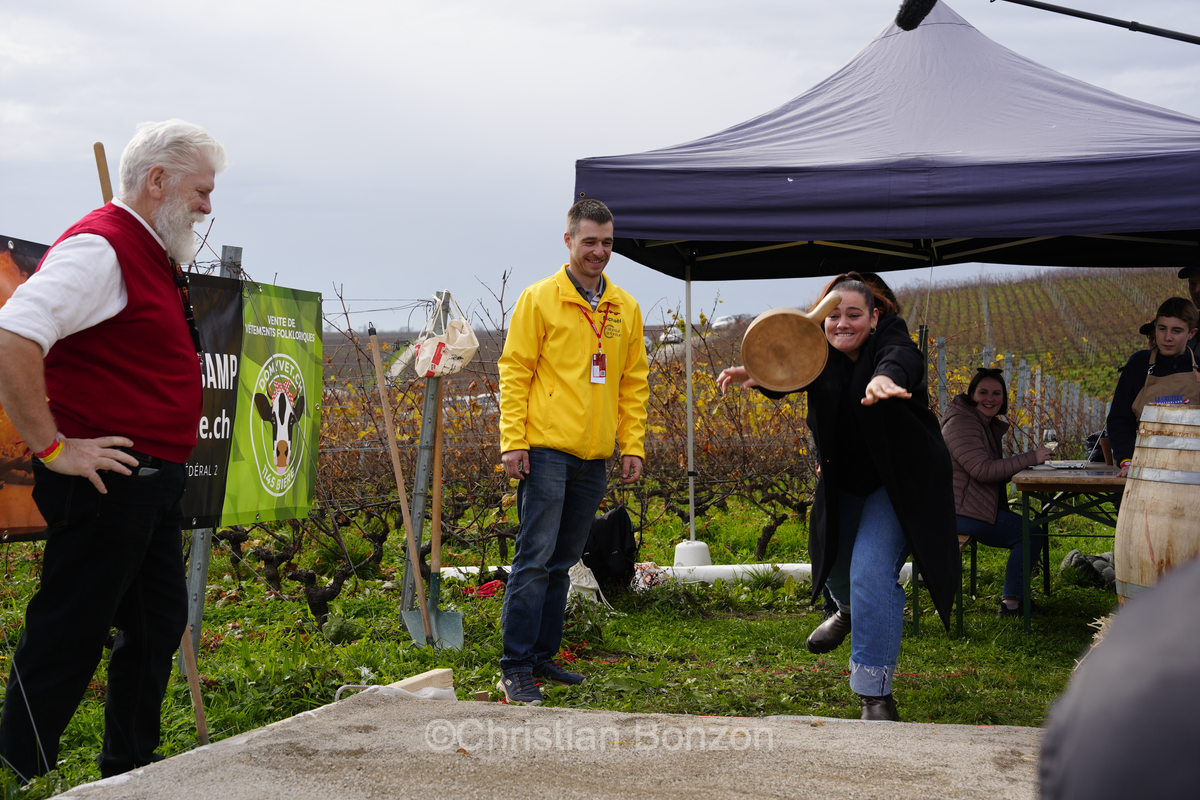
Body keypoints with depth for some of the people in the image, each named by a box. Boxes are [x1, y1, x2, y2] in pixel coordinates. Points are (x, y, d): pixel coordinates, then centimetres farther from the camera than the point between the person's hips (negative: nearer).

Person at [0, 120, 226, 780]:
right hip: (105, 476, -10)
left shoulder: (155, 257, 17)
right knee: (66, 638, -3)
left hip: (152, 482, 10)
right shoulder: (100, 246, -15)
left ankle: (129, 773, 28)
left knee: (157, 623, 16)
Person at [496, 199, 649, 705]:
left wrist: (633, 445, 8)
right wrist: (513, 442, -11)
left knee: (562, 562, 12)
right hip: (546, 450, -5)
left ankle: (542, 655, 22)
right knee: (534, 559, -7)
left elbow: (634, 383, 16)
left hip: (594, 457, 5)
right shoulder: (540, 299, -2)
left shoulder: (626, 308, 13)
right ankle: (515, 668, -3)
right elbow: (514, 372, -4)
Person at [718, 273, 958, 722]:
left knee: (872, 572, -20)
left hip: (898, 479, -6)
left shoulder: (889, 340, -21)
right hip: (844, 482, 6)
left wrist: (886, 378, -71)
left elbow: (902, 361, -46)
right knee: (835, 561, 24)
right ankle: (849, 612, 61)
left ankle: (875, 692, -13)